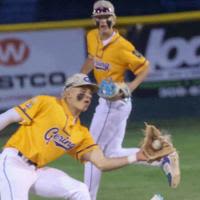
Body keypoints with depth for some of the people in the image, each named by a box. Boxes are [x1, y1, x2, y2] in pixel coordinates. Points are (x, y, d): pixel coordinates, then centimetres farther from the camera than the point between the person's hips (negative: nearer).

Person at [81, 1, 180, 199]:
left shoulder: (122, 47, -21)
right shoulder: (92, 37, 2)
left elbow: (145, 67, -11)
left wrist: (131, 86, -25)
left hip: (114, 103, -9)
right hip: (106, 102, 9)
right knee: (113, 153, 13)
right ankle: (161, 159, 11)